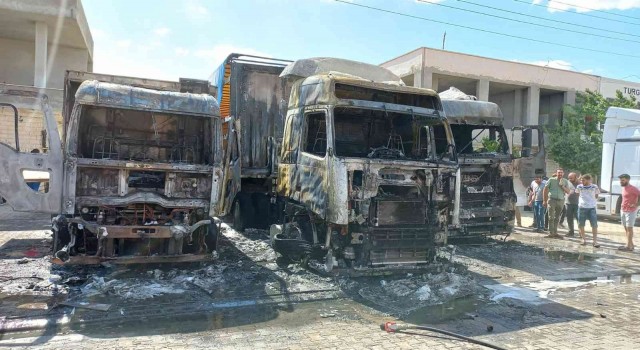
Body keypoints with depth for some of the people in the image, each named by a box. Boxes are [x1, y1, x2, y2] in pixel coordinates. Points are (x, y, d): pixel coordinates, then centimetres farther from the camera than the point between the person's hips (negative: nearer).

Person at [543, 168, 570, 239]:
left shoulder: (565, 181, 8)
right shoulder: (551, 180, 0)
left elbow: (568, 191, 4)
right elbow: (545, 189, 2)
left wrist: (562, 186, -11)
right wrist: (545, 200, -1)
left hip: (561, 201, 3)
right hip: (552, 200, -3)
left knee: (557, 218, 9)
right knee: (551, 217, -5)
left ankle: (555, 233, 17)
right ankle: (551, 233, -3)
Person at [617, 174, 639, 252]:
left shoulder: (633, 188, -15)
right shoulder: (624, 188, 10)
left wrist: (636, 205, -16)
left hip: (630, 211, -9)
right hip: (623, 210, 9)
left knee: (629, 228, -5)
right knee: (626, 228, 12)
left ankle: (629, 246, -2)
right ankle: (630, 244, 21)